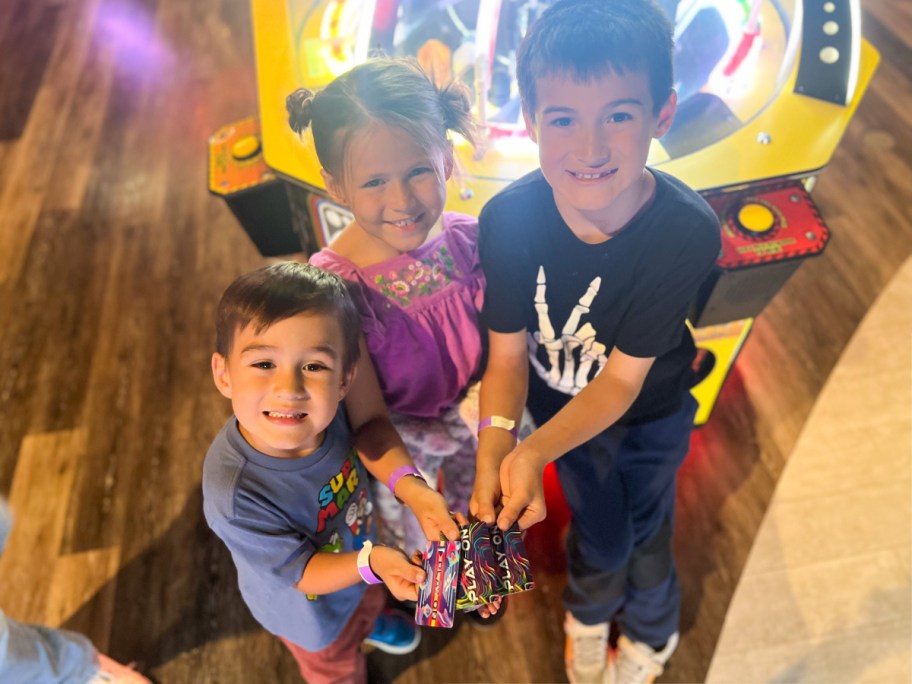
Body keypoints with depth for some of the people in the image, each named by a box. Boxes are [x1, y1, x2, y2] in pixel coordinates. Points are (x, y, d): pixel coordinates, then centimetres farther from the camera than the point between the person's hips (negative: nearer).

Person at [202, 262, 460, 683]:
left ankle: (370, 623, 75)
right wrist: (371, 562, -48)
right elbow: (301, 572, -31)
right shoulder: (234, 495, -45)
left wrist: (412, 487, -31)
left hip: (357, 547, 4)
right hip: (310, 607, -4)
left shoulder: (324, 406, -34)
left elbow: (368, 429, -14)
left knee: (365, 602, 40)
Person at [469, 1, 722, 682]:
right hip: (562, 407, 1)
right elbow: (508, 352, -21)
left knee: (643, 532, 21)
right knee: (602, 535, 18)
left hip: (650, 415, 0)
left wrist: (535, 452, -43)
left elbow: (624, 376, -29)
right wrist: (495, 446, -39)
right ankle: (589, 613, 59)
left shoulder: (687, 231, -35)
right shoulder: (509, 218, -30)